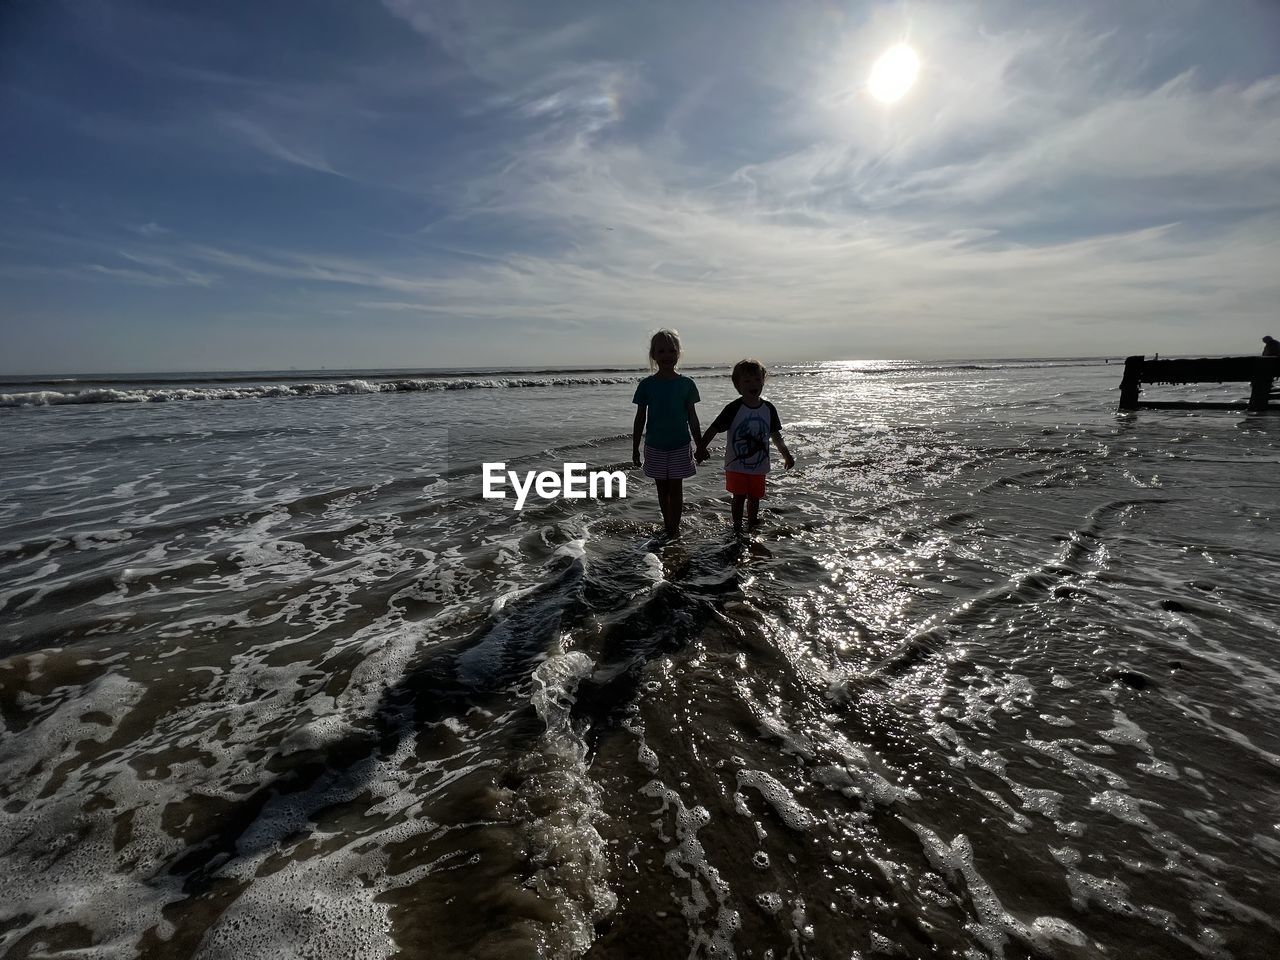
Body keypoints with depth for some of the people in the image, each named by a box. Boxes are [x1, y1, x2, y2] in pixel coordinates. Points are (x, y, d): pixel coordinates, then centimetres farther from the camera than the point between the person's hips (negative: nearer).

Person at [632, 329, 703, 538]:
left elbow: (692, 417, 3)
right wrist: (635, 447, 2)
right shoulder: (646, 385, -4)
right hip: (655, 446, 1)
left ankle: (675, 527, 14)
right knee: (662, 489, 11)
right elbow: (640, 418, 1)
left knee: (676, 488, 5)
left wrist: (700, 445, 5)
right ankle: (668, 526, 24)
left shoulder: (686, 384, -4)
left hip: (680, 444, -1)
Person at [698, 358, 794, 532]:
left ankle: (751, 529, 33)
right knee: (739, 497, 2)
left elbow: (775, 434, 10)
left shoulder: (768, 409, -1)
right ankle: (737, 528, 17)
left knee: (754, 498, 15)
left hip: (759, 465, 4)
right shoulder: (734, 409, -14)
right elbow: (714, 428, -14)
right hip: (737, 465, -4)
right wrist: (702, 447, -24)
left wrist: (786, 454, 10)